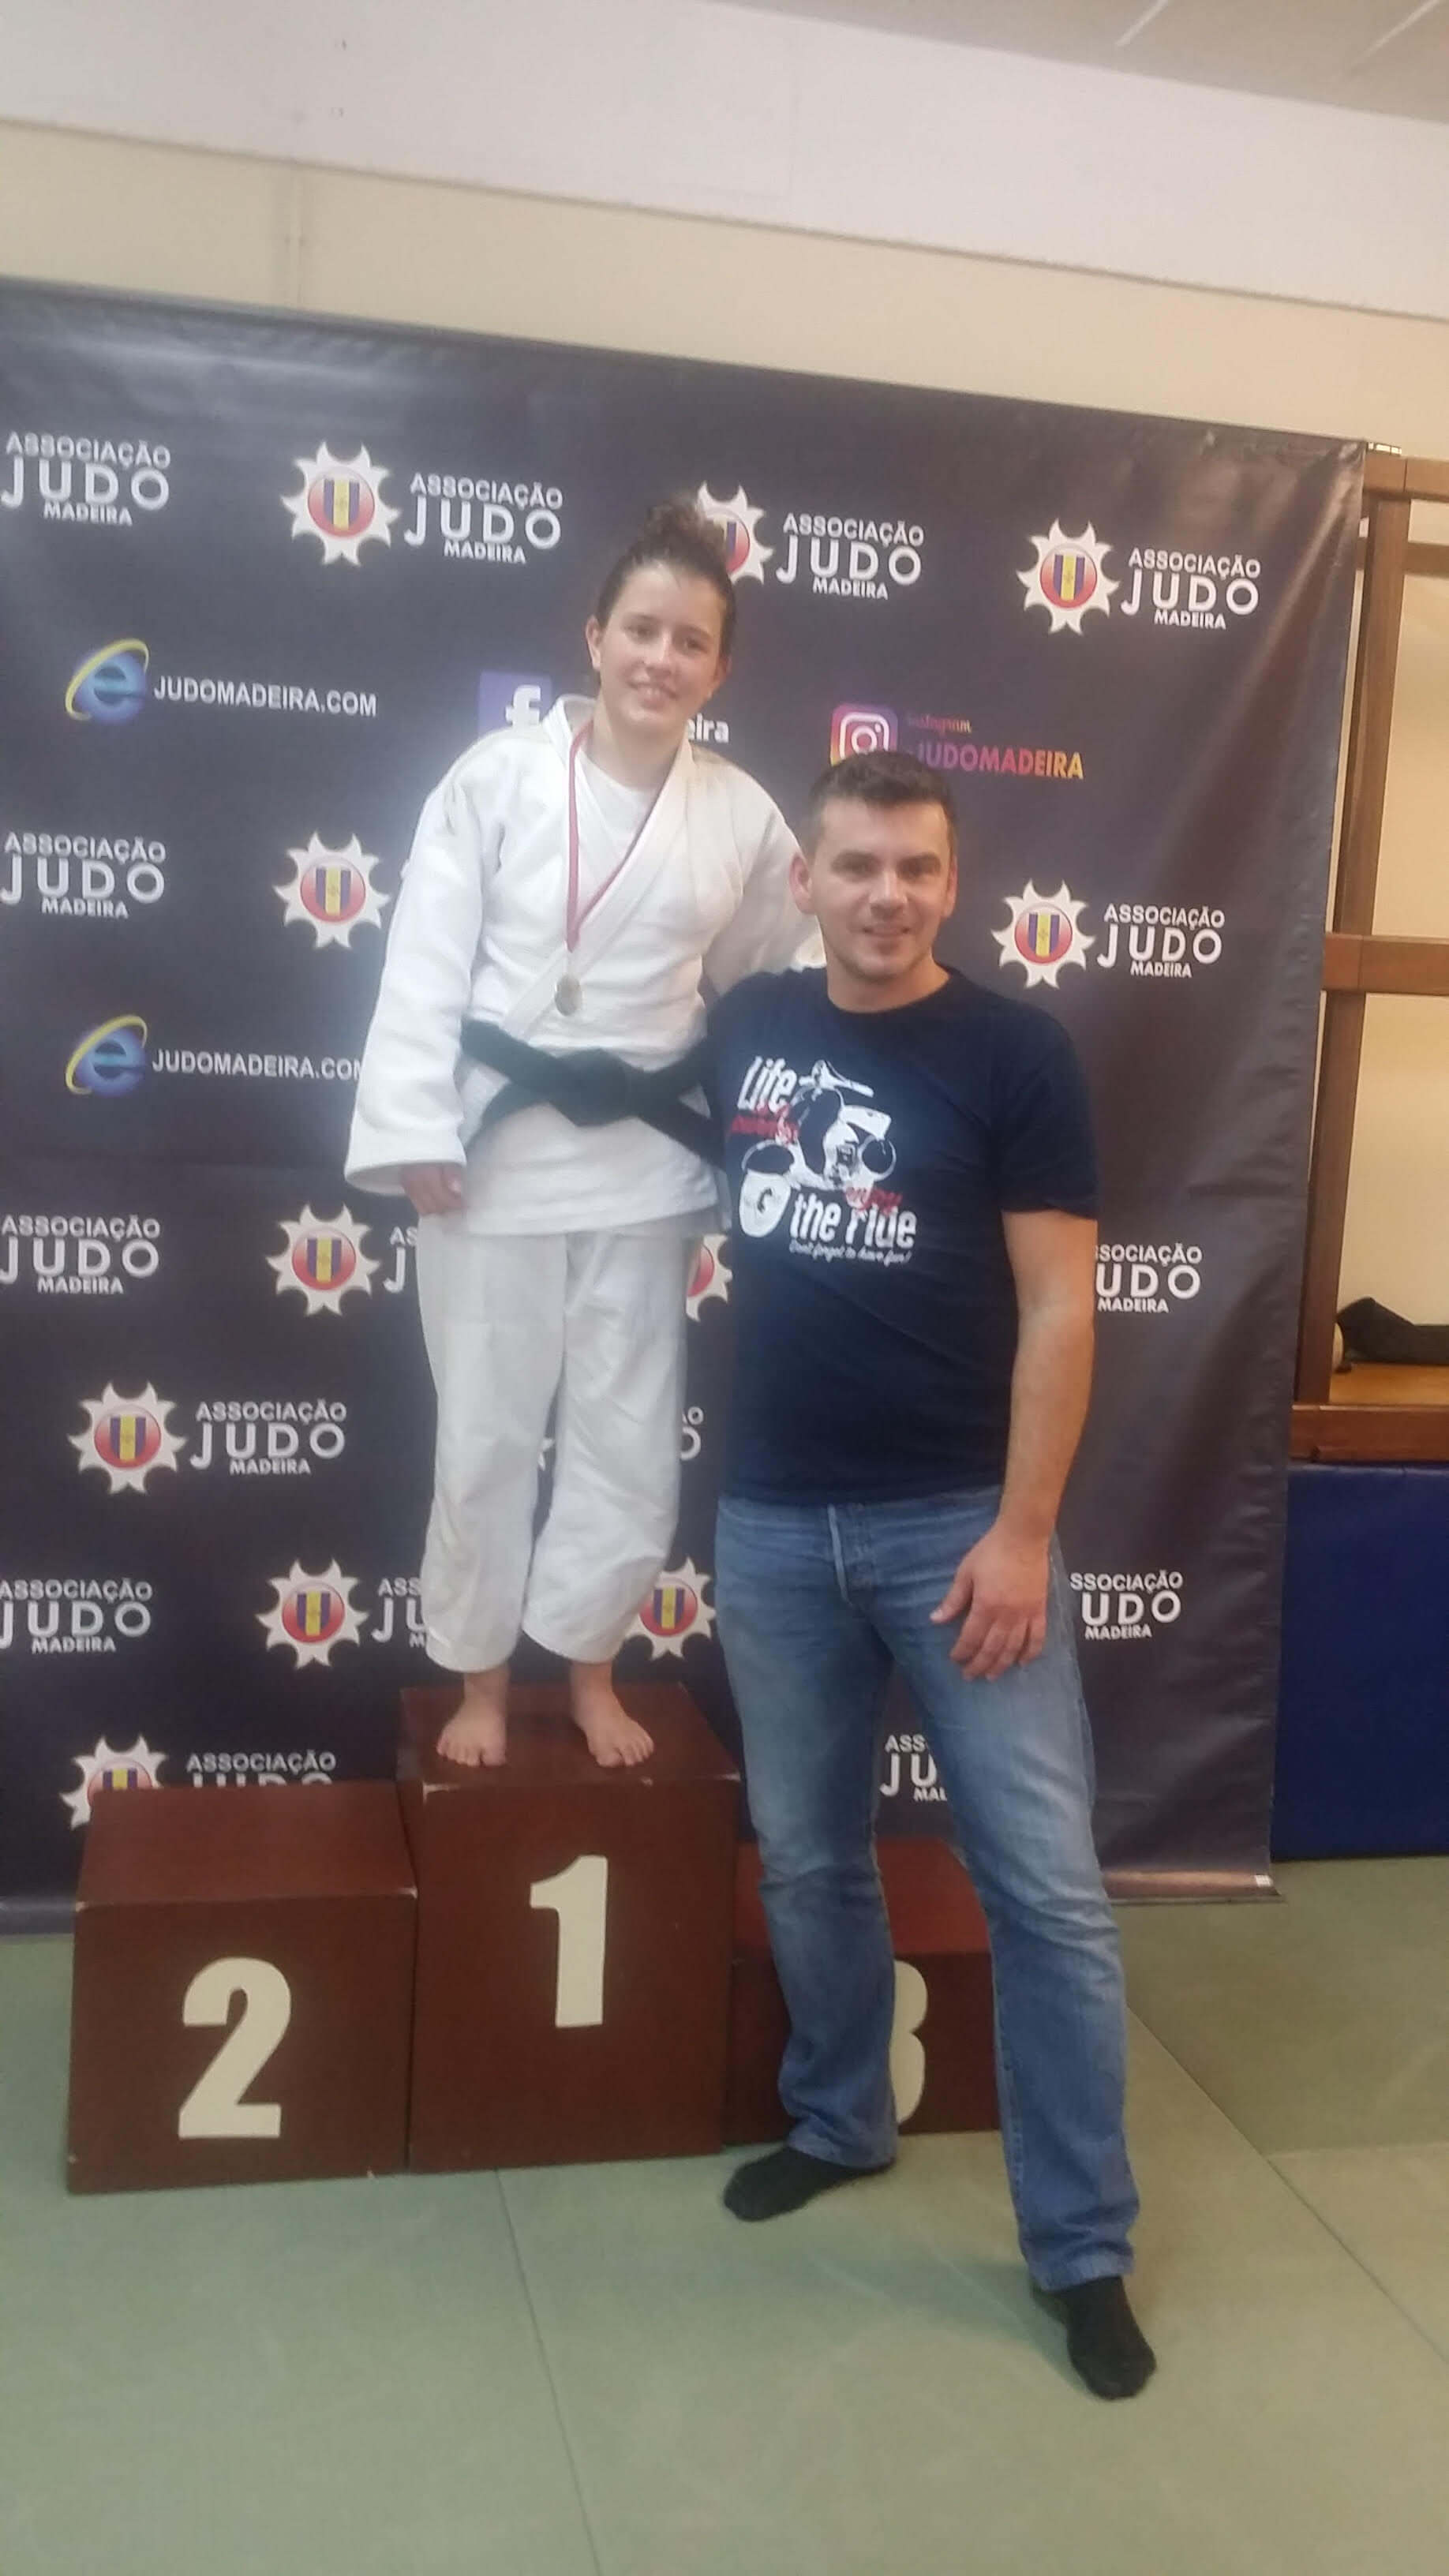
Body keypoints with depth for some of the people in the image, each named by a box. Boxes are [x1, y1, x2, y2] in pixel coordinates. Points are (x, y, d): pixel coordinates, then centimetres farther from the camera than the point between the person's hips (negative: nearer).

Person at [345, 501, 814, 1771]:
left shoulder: (741, 815, 1)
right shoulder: (499, 774, -6)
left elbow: (775, 981, 12)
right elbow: (428, 963, -7)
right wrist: (417, 1132, -12)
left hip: (644, 1164, 2)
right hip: (496, 1151, -2)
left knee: (631, 1436, 10)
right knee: (486, 1431, 8)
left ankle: (589, 1667, 30)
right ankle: (482, 1677, 27)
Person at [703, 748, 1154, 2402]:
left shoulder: (1015, 1055, -8)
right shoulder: (744, 1029, 4)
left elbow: (1059, 1308, -9)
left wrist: (1021, 1531, -14)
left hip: (955, 1519, -3)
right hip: (773, 1519, 4)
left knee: (1046, 1884, 0)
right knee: (806, 1859, 16)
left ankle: (1082, 2244, 14)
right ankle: (839, 2118, 38)